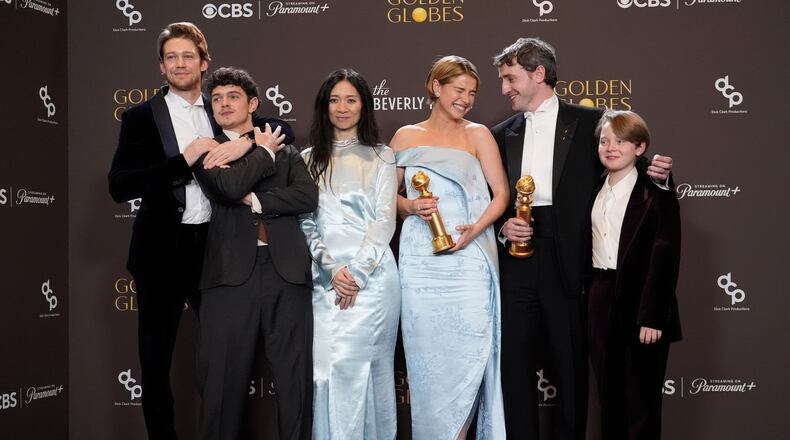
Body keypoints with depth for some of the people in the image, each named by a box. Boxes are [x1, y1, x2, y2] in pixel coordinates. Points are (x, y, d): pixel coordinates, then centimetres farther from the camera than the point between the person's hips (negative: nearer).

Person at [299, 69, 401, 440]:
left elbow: (385, 219, 1)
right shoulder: (309, 158, 14)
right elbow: (305, 222, 7)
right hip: (324, 279, 2)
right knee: (326, 366, -4)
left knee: (355, 364, -10)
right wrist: (333, 270, -7)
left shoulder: (381, 156, 8)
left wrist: (357, 271, -9)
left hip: (372, 274, -2)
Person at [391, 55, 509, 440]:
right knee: (427, 358, 1)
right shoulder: (406, 137, 11)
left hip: (468, 259, -1)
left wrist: (476, 228, -13)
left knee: (467, 356, -5)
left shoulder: (477, 134, 7)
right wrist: (410, 206, -7)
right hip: (421, 261, 1)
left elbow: (501, 192, 3)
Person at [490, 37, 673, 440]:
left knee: (571, 367, 4)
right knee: (515, 365, 4)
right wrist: (502, 226, -3)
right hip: (516, 264, 3)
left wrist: (655, 173, -11)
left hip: (568, 263, -3)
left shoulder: (589, 122, 4)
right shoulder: (501, 134, 15)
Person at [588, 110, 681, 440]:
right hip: (602, 302, 6)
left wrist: (652, 317, -18)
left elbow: (664, 259, -13)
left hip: (641, 302, -6)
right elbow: (584, 249, 12)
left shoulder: (656, 193, -8)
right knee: (609, 395, 13)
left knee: (642, 398, 2)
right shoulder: (594, 192, 11)